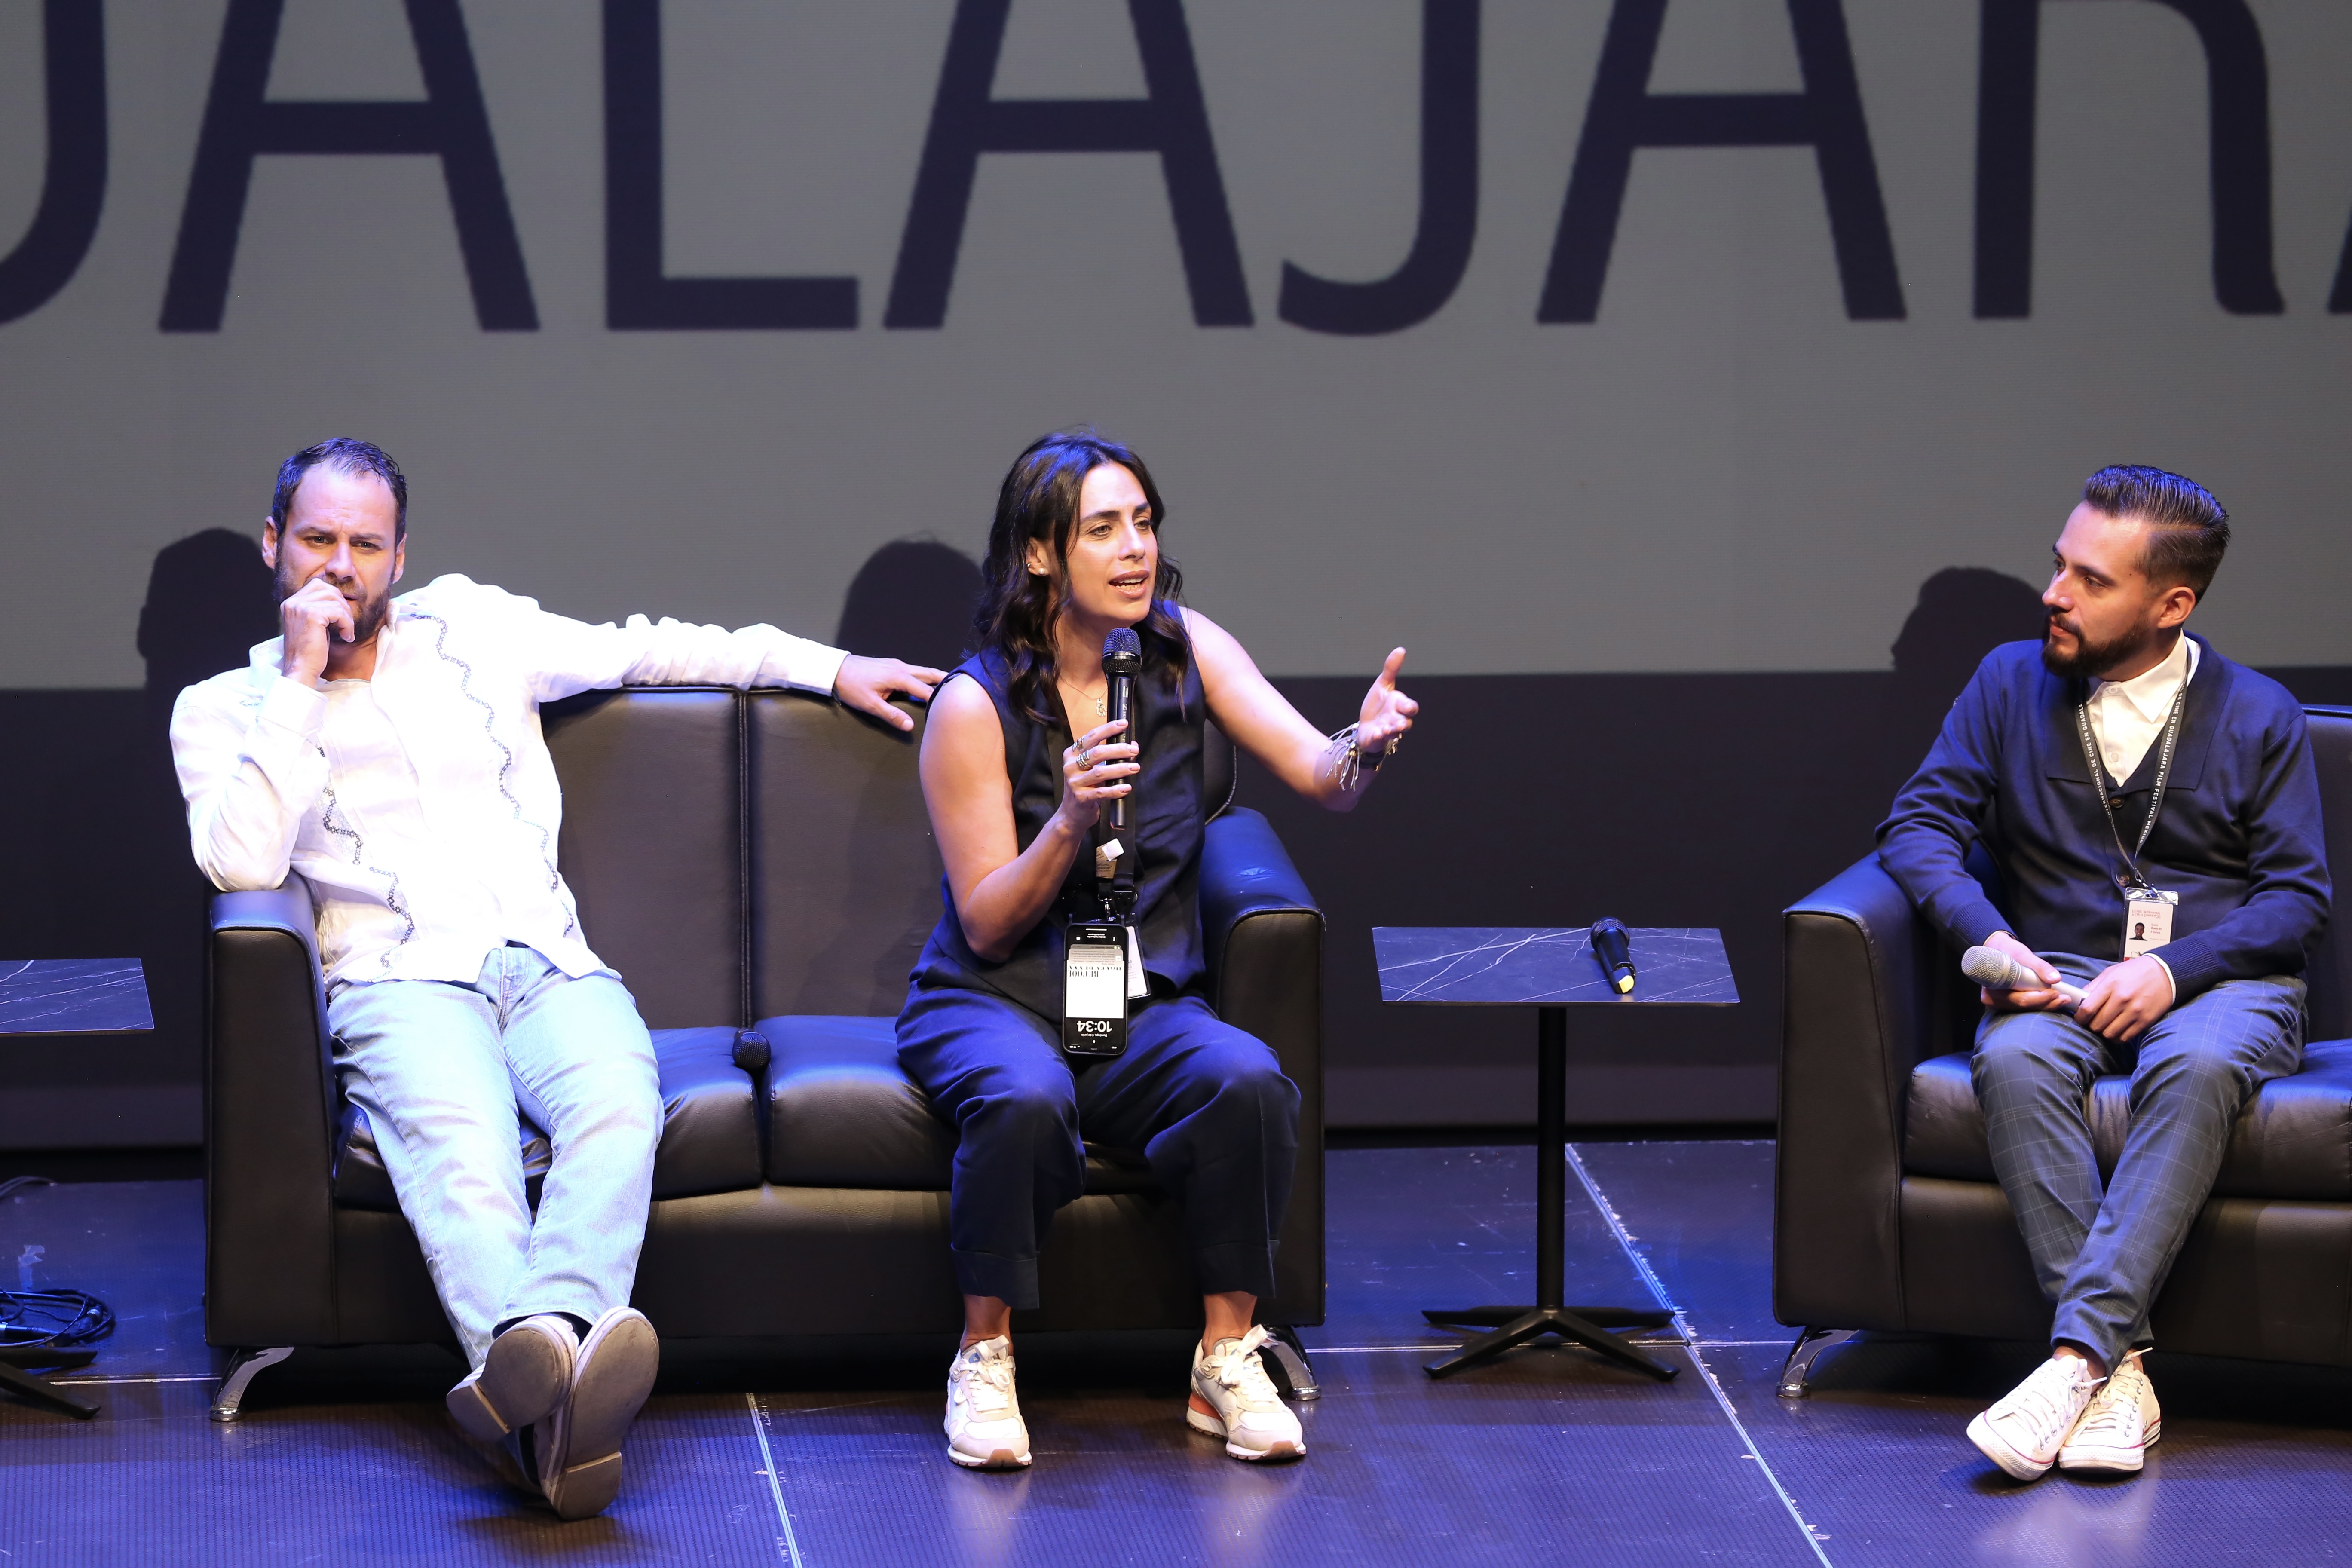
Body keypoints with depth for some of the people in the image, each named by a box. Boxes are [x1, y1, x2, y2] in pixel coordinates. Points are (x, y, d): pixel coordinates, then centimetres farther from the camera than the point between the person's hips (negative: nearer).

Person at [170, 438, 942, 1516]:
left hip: (550, 967, 2)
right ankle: (540, 1355, -67)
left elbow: (647, 650, 33)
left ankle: (538, 1354, -62)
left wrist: (829, 668, 33)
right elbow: (242, 862, -5)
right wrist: (301, 683, -3)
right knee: (457, 1134, -39)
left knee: (618, 1100, -35)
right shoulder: (223, 709, 14)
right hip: (400, 981, -2)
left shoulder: (469, 629, 23)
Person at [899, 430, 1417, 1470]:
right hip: (989, 1002, -3)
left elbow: (1320, 779, -7)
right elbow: (987, 924, -9)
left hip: (1145, 1002, 3)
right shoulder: (976, 705, -9)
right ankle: (985, 1358, -18)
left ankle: (1227, 1357, -16)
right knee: (1026, 1099, -37)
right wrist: (1071, 821, -26)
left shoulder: (1184, 652, 2)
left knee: (1249, 1081, -30)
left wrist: (1364, 748, -31)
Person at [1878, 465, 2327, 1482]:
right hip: (2061, 976, 2)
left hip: (2219, 979, -2)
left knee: (2196, 1067, -39)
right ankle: (2120, 1367, -40)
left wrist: (2173, 970, -16)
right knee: (2013, 1060, -35)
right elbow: (1919, 825, 5)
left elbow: (2298, 899, 1)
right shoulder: (2013, 683, 11)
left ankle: (2078, 1352, -47)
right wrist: (1987, 936, -15)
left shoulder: (2258, 715, 6)